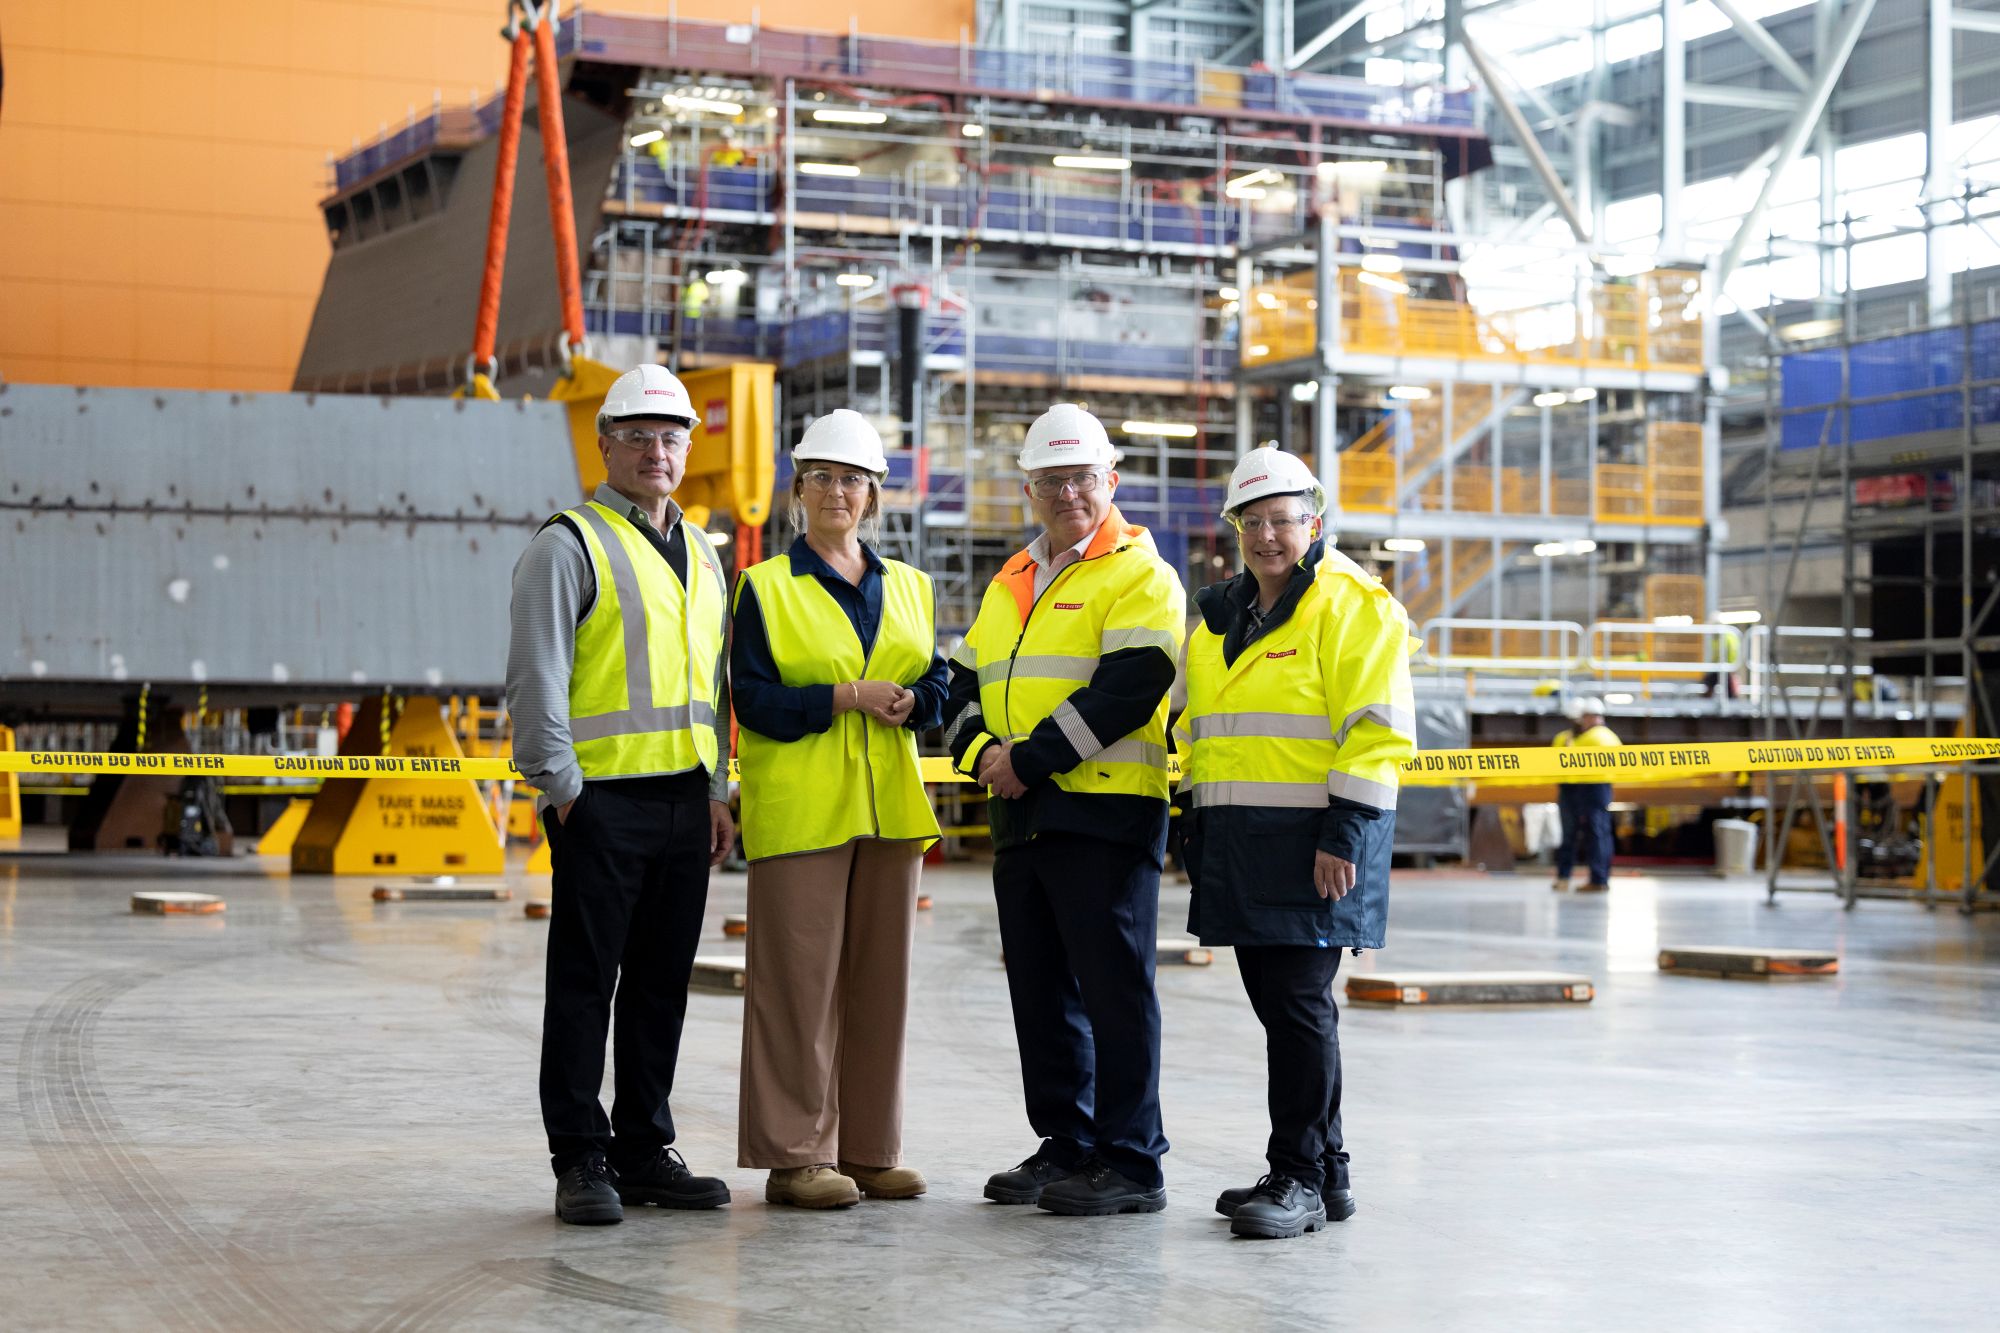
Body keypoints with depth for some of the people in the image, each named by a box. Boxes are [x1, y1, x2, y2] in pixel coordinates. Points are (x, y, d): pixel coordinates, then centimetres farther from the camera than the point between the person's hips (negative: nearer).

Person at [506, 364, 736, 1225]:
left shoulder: (698, 553, 17)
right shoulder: (570, 544, -5)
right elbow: (537, 679, -10)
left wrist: (717, 790, 16)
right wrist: (563, 789, -13)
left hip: (684, 799, 7)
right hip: (602, 799, -7)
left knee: (662, 984, 10)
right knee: (585, 984, -2)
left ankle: (644, 1151, 19)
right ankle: (580, 1160, 3)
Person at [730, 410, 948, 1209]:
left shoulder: (908, 588, 15)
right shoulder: (766, 587, 1)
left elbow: (937, 687, 11)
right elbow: (753, 698, -7)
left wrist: (908, 702, -11)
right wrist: (846, 699, -17)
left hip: (888, 809, 5)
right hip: (798, 809, -5)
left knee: (880, 979, 7)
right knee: (798, 980, -5)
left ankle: (868, 1150, 15)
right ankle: (795, 1156, 1)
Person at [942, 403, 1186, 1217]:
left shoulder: (1139, 574, -4)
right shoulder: (1008, 585, 20)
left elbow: (1126, 689, -16)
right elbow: (965, 685, 19)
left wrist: (1030, 757, -17)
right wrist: (983, 752, -2)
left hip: (1106, 814, -8)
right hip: (1021, 817, 8)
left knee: (1114, 990, -6)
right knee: (1040, 991, 12)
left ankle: (1132, 1164, 0)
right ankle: (1066, 1148, 21)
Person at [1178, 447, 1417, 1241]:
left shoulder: (1353, 608, -7)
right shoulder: (1221, 618, 17)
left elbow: (1379, 730, -14)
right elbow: (1200, 731, 25)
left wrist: (1344, 834, -19)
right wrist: (1198, 825, 20)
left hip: (1313, 842, -8)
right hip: (1240, 842, 8)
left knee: (1298, 1004, -8)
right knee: (1279, 1004, 11)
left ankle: (1300, 1181, -2)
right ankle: (1326, 1174, 20)